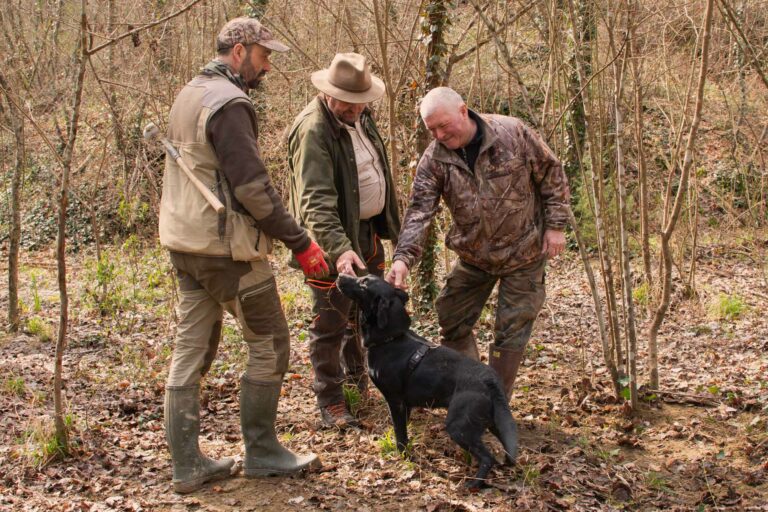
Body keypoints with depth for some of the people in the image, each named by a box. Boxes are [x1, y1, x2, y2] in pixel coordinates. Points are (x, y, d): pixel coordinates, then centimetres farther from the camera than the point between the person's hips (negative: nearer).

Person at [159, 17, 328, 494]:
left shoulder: (190, 94, 14)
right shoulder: (229, 102, -16)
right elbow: (253, 186, -21)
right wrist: (301, 242, -15)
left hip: (185, 242, 9)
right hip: (227, 248, -9)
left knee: (192, 350, 10)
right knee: (269, 345, 5)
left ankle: (187, 464, 15)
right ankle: (261, 451, 15)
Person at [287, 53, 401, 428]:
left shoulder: (360, 116, 4)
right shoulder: (313, 129, -24)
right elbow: (316, 200, -33)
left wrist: (390, 223, 19)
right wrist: (339, 249, -43)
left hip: (368, 232, 9)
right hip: (333, 240, -9)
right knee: (331, 322, 1)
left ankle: (356, 371, 41)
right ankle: (329, 399, 14)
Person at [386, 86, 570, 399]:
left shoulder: (513, 133, -18)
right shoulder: (434, 159, -12)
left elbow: (551, 174, -8)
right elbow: (419, 211, -20)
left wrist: (555, 226, -9)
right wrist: (403, 257, -34)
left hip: (523, 254, -3)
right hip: (472, 257, 3)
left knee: (511, 331, 2)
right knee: (452, 322, 7)